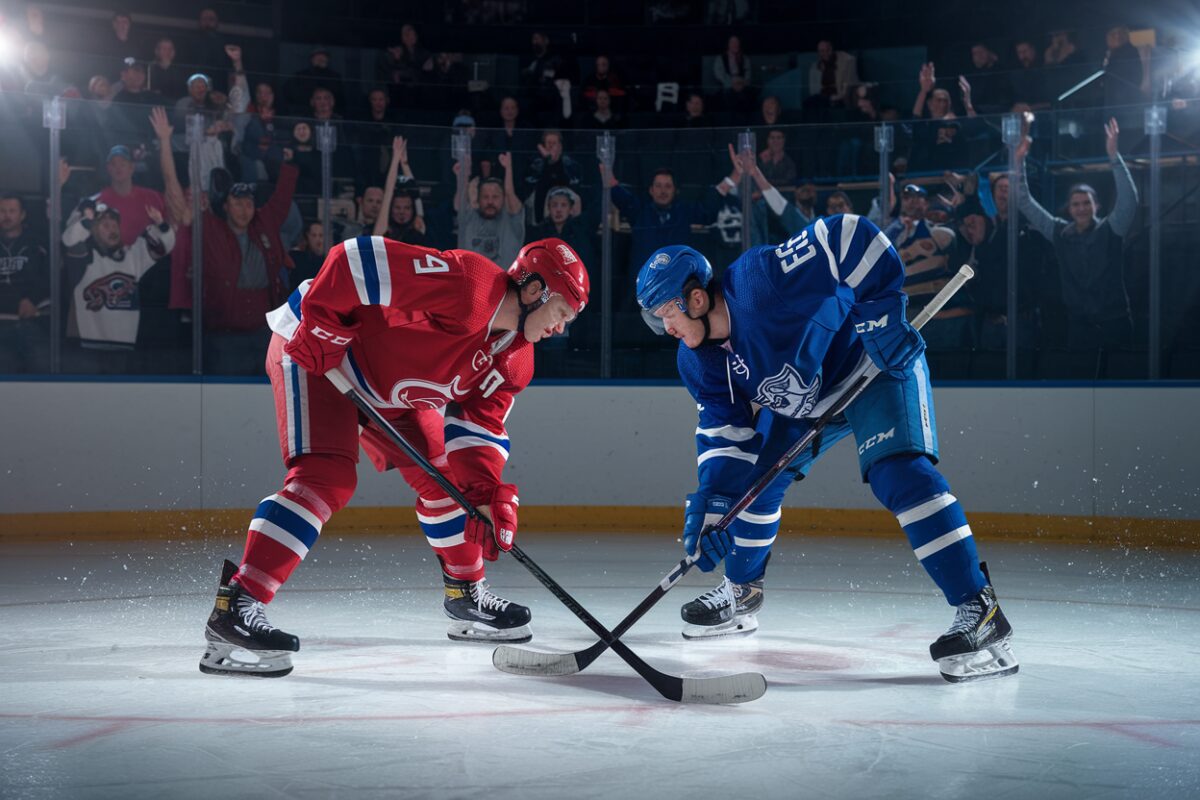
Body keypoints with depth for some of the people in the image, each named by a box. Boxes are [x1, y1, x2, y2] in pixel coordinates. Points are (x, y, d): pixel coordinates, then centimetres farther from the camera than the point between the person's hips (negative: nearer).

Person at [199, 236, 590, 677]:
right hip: (316, 353, -10)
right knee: (327, 477, -25)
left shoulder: (514, 359, 1)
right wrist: (319, 330, -30)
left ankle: (465, 592, 31)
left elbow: (481, 423, 2)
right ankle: (235, 607, -30)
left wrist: (487, 492, -13)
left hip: (388, 387, 10)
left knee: (444, 475, 13)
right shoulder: (466, 285, -29)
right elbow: (359, 258, -32)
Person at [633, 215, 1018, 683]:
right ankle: (741, 592, 32)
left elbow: (852, 238, -33)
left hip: (877, 362, -8)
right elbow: (724, 431, -5)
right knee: (752, 478, 8)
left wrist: (880, 314, -36)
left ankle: (978, 612, -29)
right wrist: (709, 503, -18)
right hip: (801, 402, 8)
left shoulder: (760, 278, -33)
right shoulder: (699, 362, -8)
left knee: (898, 473, -26)